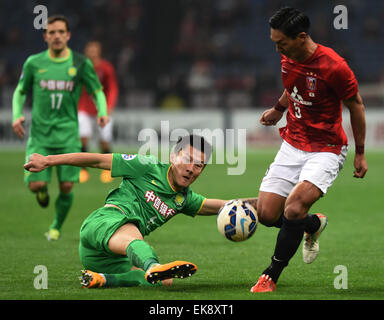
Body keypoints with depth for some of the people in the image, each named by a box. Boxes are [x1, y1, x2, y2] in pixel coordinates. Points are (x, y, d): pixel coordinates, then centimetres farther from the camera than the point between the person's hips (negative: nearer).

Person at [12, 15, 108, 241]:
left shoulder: (80, 63, 0)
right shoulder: (34, 63, 3)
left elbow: (98, 91, 9)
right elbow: (20, 92, 16)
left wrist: (102, 112, -10)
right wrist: (17, 115, -1)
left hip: (68, 135, 0)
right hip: (39, 135, 0)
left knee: (67, 186, -5)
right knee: (36, 184, -13)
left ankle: (57, 226, 23)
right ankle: (43, 191, 27)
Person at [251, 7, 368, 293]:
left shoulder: (334, 66, -21)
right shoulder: (288, 59, -2)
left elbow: (356, 105, -8)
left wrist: (360, 153, -3)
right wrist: (278, 109, 29)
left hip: (326, 149, -6)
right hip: (292, 145, 7)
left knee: (293, 208, -26)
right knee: (266, 214, -2)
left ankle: (271, 276, -8)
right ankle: (314, 224, 30)